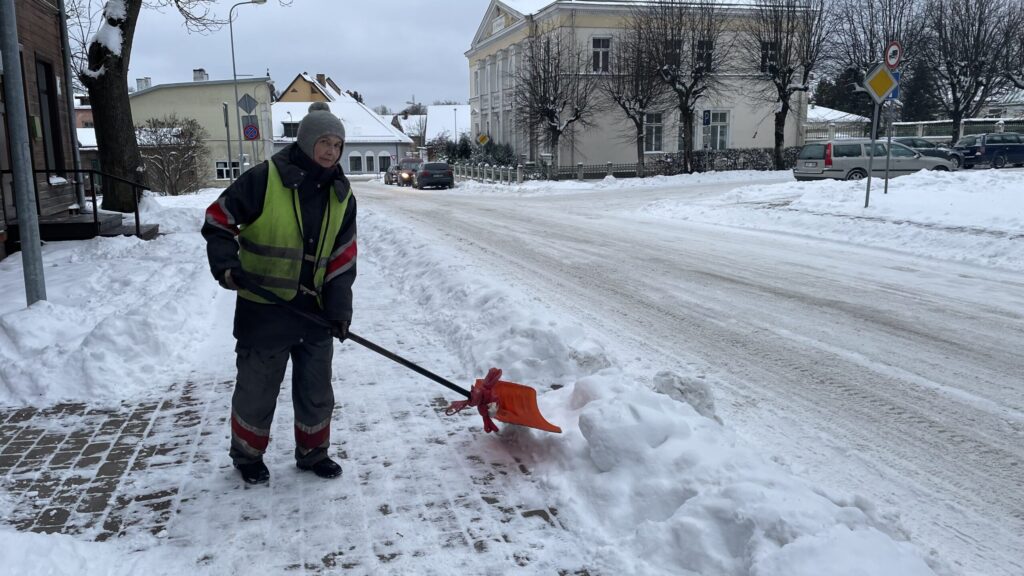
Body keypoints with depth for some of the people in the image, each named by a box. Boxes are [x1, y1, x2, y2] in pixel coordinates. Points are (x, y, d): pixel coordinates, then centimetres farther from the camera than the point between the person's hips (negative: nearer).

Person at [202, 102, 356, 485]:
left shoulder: (341, 196, 4)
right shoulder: (263, 180, -12)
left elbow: (343, 258, 4)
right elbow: (218, 220, -5)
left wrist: (339, 308, -6)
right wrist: (226, 265, -19)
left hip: (314, 310, 5)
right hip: (263, 310, -4)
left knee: (317, 392, 15)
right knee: (256, 389, 11)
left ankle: (313, 453, 35)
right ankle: (247, 456, 33)